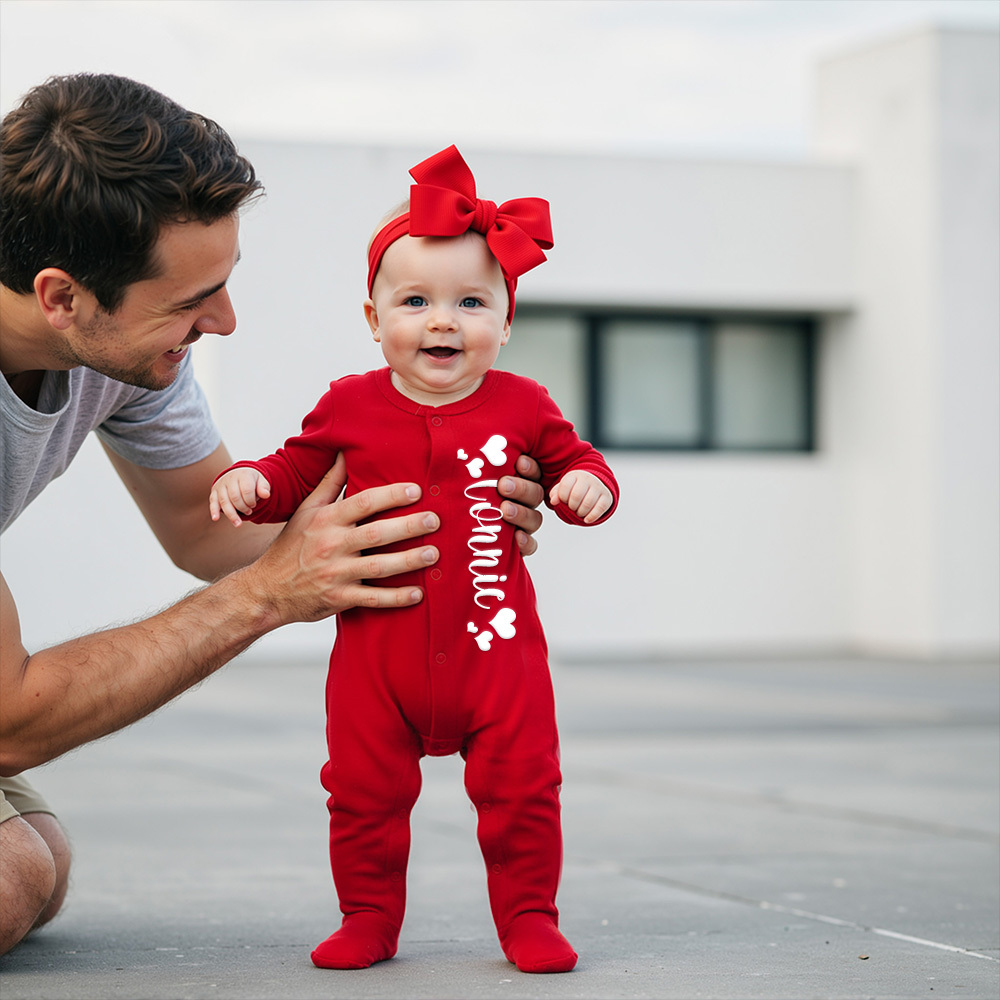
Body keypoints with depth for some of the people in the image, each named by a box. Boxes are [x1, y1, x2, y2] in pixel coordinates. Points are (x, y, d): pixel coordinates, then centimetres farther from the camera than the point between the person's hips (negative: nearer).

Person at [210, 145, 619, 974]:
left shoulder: (520, 406, 0)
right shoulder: (350, 408, 1)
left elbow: (570, 458, 10)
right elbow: (298, 470, 10)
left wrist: (587, 485, -13)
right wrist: (252, 483, -10)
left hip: (495, 647, -1)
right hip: (379, 650, 1)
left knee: (521, 785, 0)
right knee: (365, 791, 5)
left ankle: (528, 916, 17)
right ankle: (369, 920, 22)